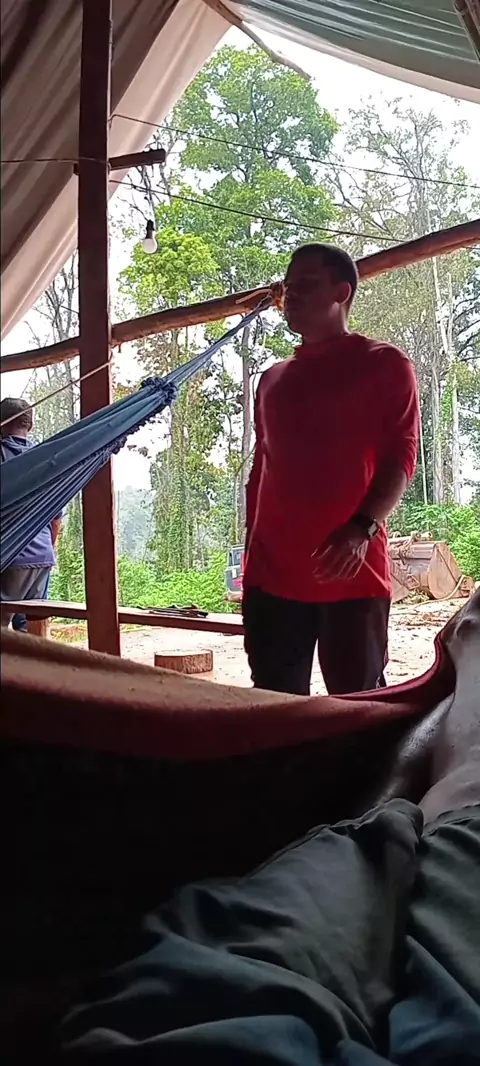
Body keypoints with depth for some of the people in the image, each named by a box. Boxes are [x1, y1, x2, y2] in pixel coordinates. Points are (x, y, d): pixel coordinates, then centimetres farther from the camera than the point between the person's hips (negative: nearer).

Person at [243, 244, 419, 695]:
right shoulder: (272, 379, 21)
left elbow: (401, 456, -5)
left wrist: (362, 528, -20)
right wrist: (251, 549, 15)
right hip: (271, 573, 5)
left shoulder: (384, 364, 4)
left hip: (349, 571, -5)